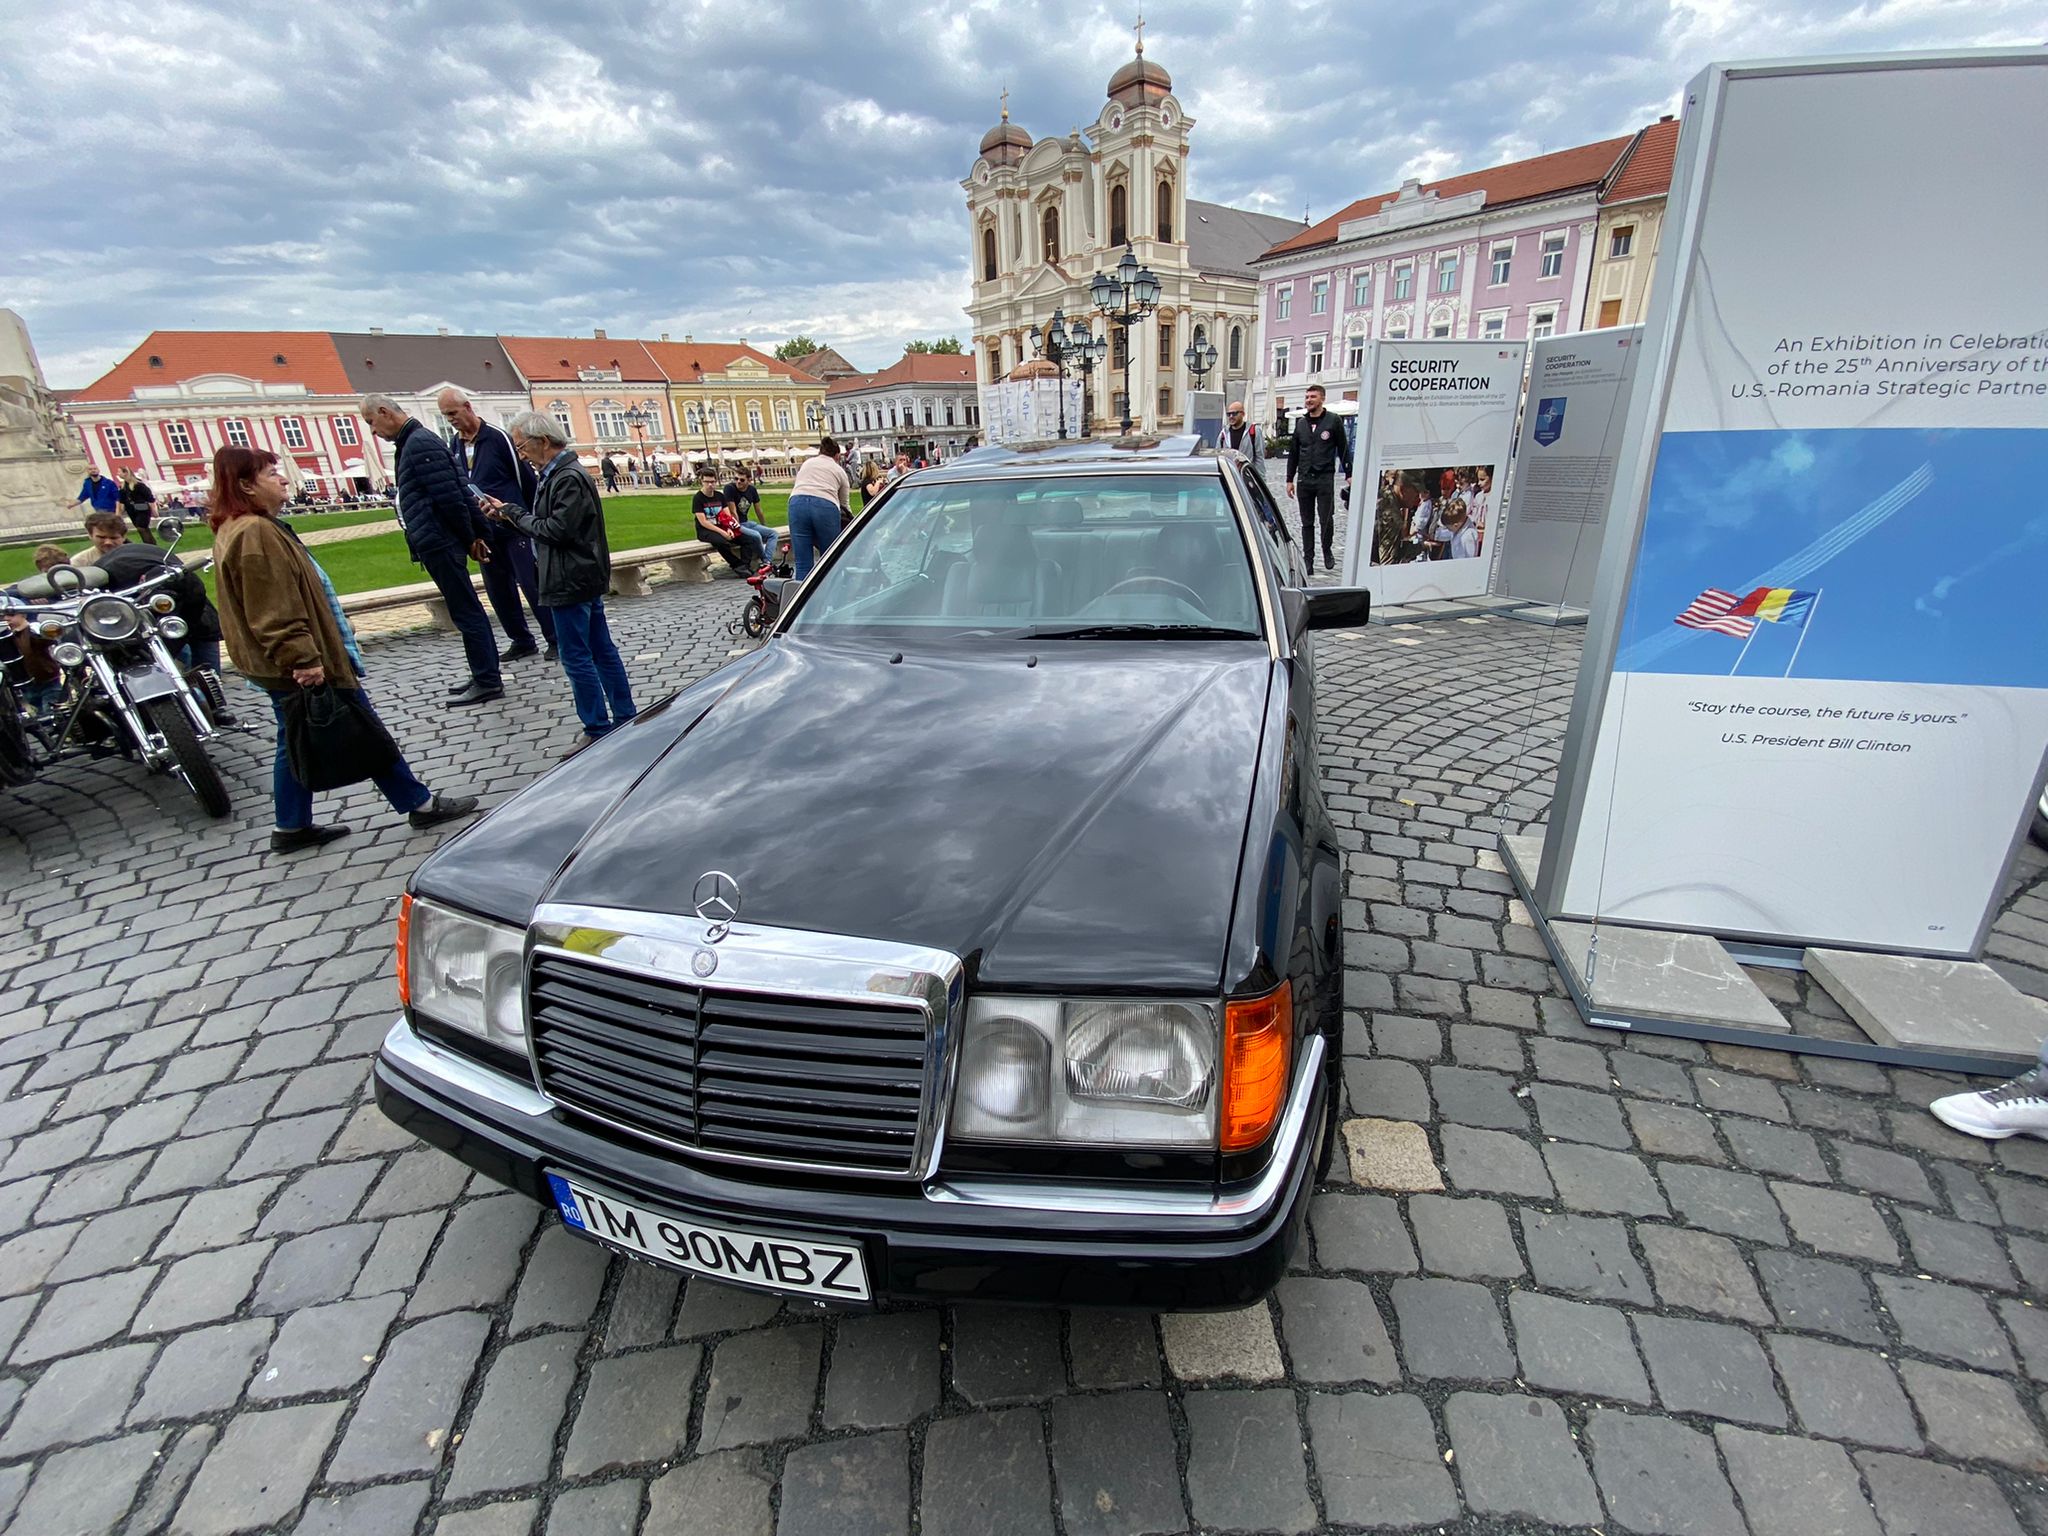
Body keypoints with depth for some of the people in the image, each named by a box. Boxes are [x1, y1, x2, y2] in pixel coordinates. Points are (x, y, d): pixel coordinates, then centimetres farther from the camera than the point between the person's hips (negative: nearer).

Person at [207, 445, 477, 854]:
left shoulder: (234, 529, 15)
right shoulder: (256, 533, -20)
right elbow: (274, 612, -26)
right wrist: (304, 660, -27)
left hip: (280, 668, 10)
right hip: (301, 668, -10)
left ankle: (292, 828, 24)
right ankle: (420, 804, 9)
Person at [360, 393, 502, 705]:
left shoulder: (419, 442, -13)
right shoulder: (411, 443, 18)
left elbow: (449, 496, -18)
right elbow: (457, 492, 17)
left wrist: (470, 537, -10)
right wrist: (473, 535, 13)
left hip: (440, 545, -10)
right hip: (436, 544, 10)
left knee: (465, 612, -6)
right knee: (467, 610, 13)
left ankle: (487, 682, -1)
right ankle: (486, 674, 20)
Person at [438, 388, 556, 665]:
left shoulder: (498, 437, -7)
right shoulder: (454, 446, 10)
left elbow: (525, 477, -6)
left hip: (514, 527, -6)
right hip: (484, 531, 6)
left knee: (532, 584, -6)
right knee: (498, 590, 8)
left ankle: (555, 639, 2)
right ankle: (522, 641, 18)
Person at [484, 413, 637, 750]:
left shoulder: (569, 477, -17)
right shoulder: (554, 474, 13)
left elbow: (556, 530, -22)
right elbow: (547, 522, 13)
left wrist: (513, 513, -10)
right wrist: (506, 513, 1)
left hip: (571, 582, -10)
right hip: (584, 579, 10)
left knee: (576, 658, -3)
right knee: (602, 651, 13)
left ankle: (599, 729, 4)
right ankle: (625, 719, 20)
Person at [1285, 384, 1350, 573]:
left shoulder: (1333, 420, 1)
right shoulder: (1300, 422, 12)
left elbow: (1343, 449, 2)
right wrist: (1290, 479, 12)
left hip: (1325, 478, -4)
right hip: (1304, 479, 4)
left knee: (1326, 520, -5)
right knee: (1307, 522, 6)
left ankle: (1327, 551, 19)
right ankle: (1308, 560, 11)